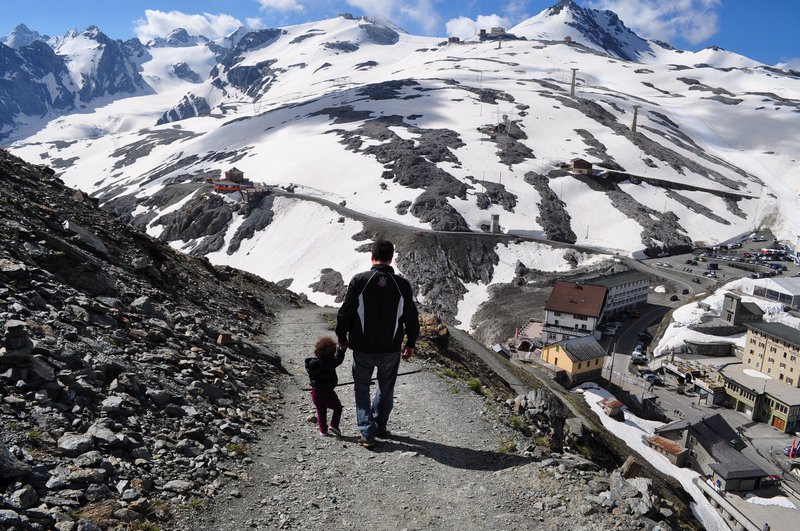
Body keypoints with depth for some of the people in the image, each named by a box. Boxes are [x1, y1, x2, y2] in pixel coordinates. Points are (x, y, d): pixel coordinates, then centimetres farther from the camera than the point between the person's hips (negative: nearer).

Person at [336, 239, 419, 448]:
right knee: (386, 388, 21)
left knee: (362, 388, 15)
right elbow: (412, 318, 0)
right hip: (391, 349, 1)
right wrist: (411, 343, 14)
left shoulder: (359, 281, -12)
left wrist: (341, 337, 9)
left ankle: (367, 433, 9)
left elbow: (345, 312, -7)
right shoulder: (402, 284, -8)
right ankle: (379, 426, 35)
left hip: (362, 348, -1)